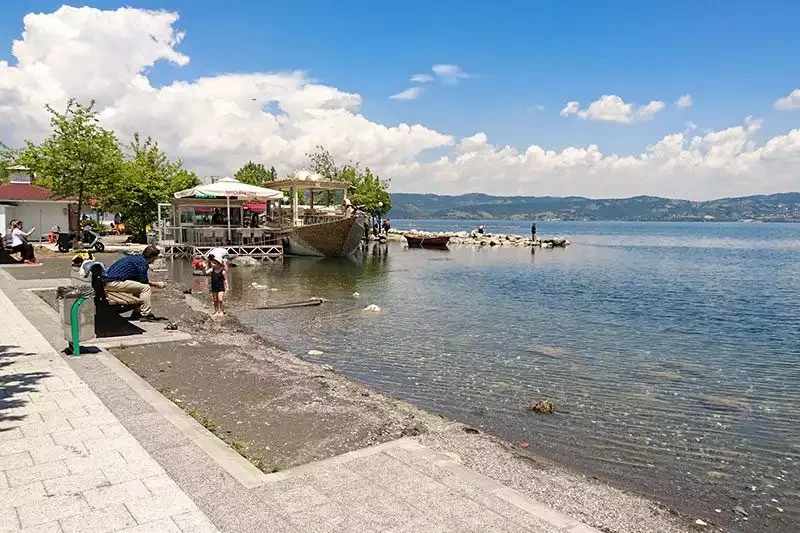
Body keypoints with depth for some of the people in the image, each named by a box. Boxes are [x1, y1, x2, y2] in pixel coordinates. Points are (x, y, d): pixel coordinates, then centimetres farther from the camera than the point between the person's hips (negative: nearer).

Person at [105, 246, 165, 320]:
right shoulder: (142, 262, -12)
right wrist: (156, 284, 5)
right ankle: (146, 315, -9)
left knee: (139, 286, 23)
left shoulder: (137, 258, 17)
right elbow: (144, 281, -10)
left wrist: (155, 283, 25)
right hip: (115, 282, -10)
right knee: (145, 287, -11)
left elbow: (141, 279, 23)